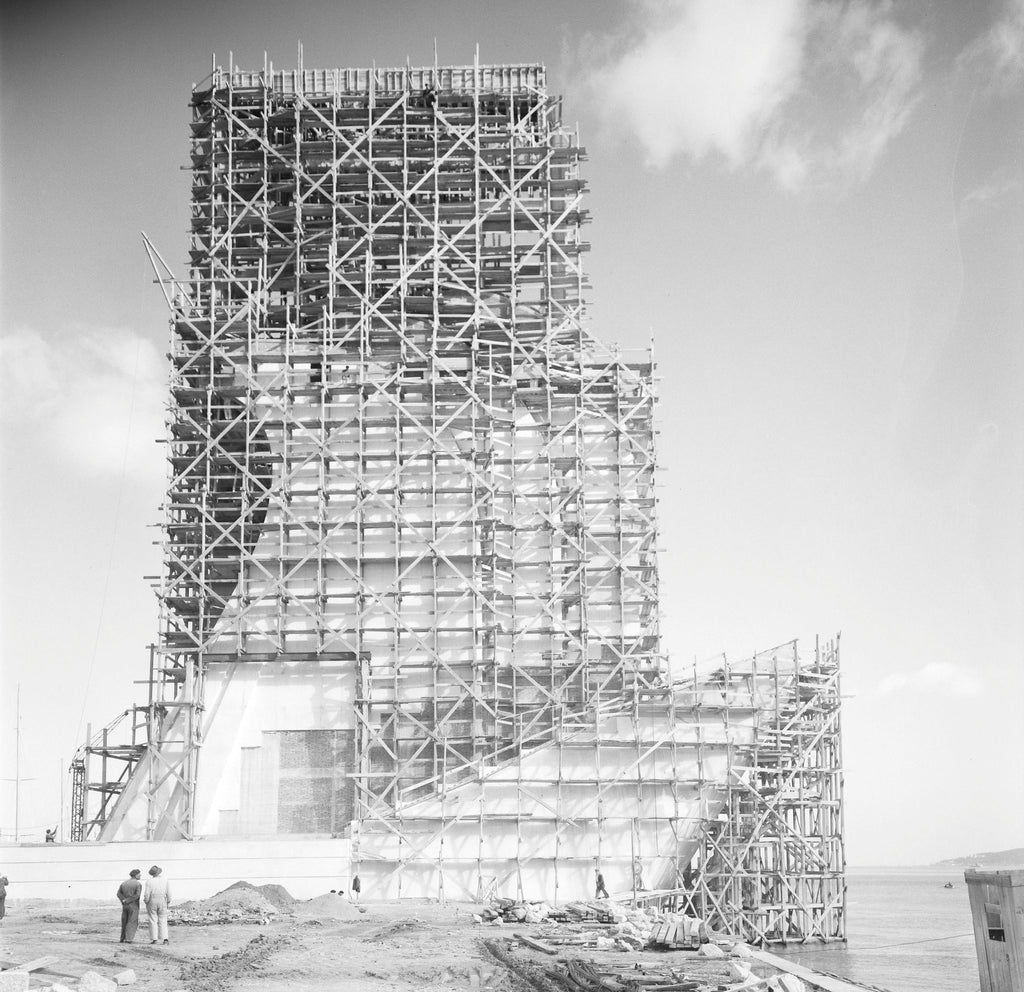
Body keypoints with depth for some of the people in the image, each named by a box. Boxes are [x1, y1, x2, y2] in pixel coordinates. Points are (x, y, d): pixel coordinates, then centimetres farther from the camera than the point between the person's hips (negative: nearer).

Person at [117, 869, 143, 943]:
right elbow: (137, 895, -21)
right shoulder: (138, 884, -9)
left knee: (124, 922, 14)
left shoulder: (124, 883, 9)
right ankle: (129, 939, -10)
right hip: (134, 906, -5)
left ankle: (123, 938, 15)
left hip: (125, 906, 5)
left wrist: (124, 901, -10)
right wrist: (127, 900, -13)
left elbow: (119, 893, 0)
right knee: (132, 923, -2)